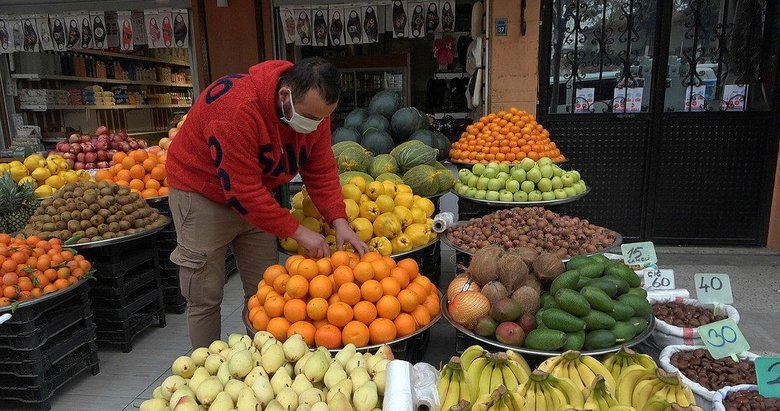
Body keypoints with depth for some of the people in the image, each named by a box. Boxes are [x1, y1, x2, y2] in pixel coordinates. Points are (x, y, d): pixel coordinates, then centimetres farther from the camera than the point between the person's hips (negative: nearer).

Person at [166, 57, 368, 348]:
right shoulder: (237, 108, -35)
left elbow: (321, 172, -8)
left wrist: (339, 222, -21)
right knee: (206, 299, 1)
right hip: (203, 192, -6)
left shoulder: (314, 108, -13)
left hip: (256, 196, 6)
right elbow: (240, 190, -33)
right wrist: (298, 232, -30)